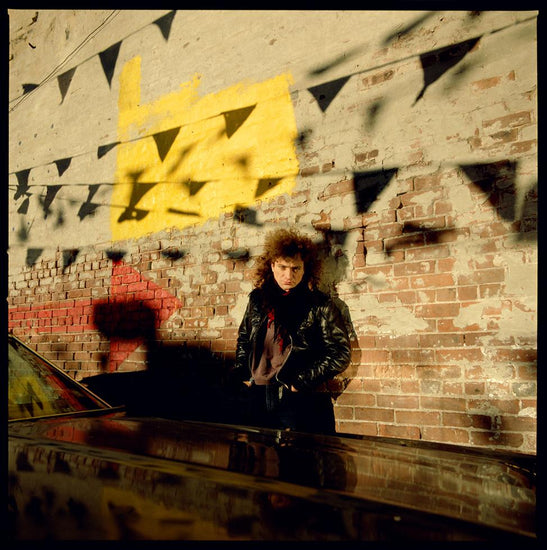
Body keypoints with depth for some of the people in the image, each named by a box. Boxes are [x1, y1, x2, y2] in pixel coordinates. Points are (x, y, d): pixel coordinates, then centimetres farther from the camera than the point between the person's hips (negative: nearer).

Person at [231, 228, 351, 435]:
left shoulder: (320, 304, -3)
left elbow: (340, 353, -7)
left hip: (303, 401, -4)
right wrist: (243, 373, 10)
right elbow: (243, 338, 24)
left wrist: (301, 381, -12)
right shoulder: (257, 299, 10)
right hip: (258, 399, 4)